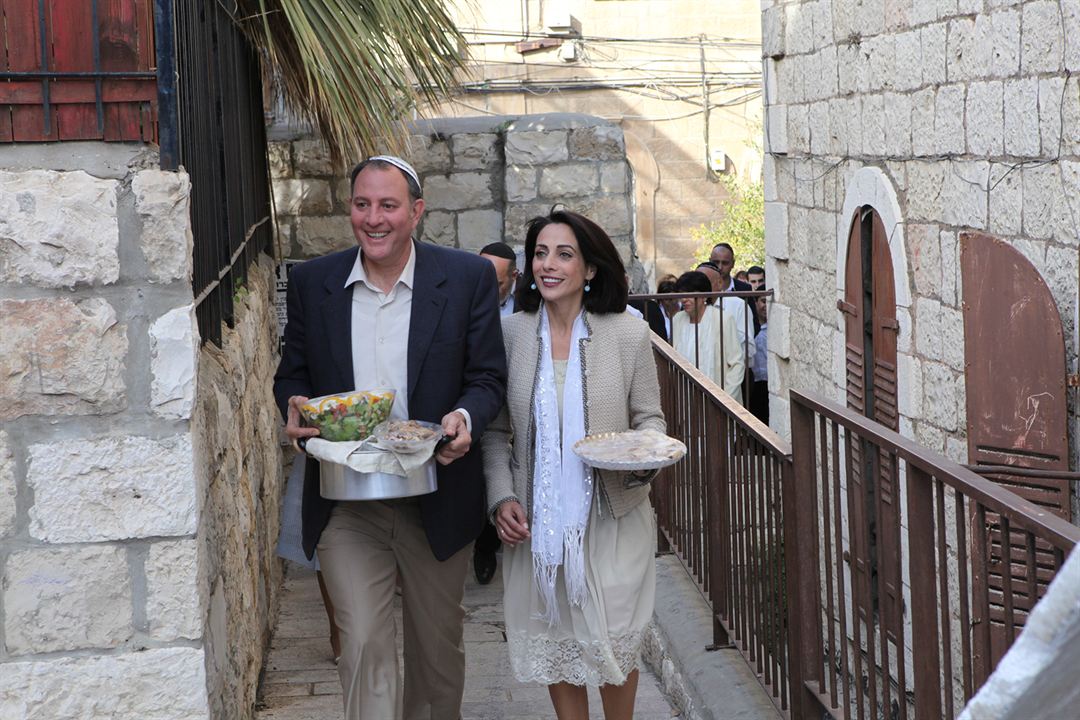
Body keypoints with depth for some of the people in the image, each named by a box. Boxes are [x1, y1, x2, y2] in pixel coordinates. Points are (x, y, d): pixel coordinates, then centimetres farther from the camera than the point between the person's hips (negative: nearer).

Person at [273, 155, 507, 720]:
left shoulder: (468, 277, -3)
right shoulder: (311, 282, 1)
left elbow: (488, 376, -1)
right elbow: (291, 375, 9)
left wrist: (466, 417, -22)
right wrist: (296, 411, -14)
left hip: (436, 498, 0)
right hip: (346, 504, 0)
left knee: (438, 646, 15)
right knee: (364, 645, -11)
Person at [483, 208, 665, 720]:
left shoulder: (629, 335, -3)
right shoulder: (509, 334, 0)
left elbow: (649, 418, 5)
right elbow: (495, 431, 5)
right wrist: (501, 498, -6)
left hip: (611, 519, -1)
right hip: (537, 522, 1)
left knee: (614, 644, 3)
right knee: (554, 641, 10)